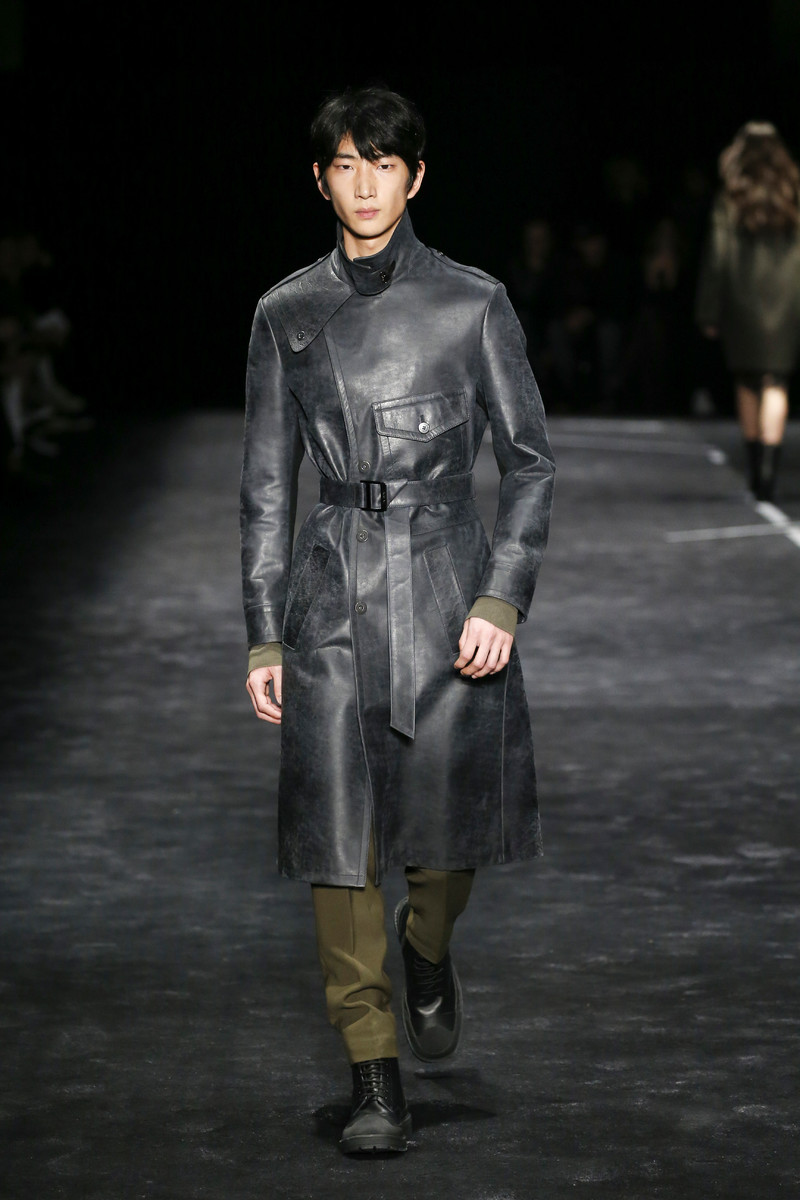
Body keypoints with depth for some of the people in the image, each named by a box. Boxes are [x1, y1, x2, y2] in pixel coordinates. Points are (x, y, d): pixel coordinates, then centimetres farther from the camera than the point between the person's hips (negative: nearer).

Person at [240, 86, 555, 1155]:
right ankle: (374, 1077, 6)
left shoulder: (472, 303, 1)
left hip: (447, 583, -1)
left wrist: (502, 599, -8)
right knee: (340, 831, -3)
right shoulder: (286, 315, 7)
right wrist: (264, 637, 6)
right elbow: (267, 484, 10)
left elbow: (530, 460, 3)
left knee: (451, 815, 0)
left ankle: (428, 950, 37)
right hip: (333, 594, 1)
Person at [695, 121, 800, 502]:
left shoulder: (729, 202, -4)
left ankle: (755, 468, 19)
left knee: (747, 384, 13)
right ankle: (768, 468, -16)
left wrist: (708, 313, 1)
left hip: (741, 303, 0)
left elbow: (716, 258, -4)